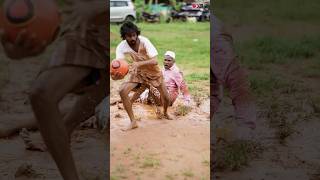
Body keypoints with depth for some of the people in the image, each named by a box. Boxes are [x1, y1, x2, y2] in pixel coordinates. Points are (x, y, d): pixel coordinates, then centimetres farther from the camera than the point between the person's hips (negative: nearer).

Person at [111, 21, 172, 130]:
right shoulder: (121, 47, -23)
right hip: (137, 72, 1)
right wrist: (115, 75, -51)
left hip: (153, 71, -1)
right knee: (123, 91, -22)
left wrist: (139, 63, -52)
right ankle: (133, 122, -9)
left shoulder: (144, 41, -30)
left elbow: (155, 61, -35)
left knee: (166, 98, 1)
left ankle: (165, 113, 39)